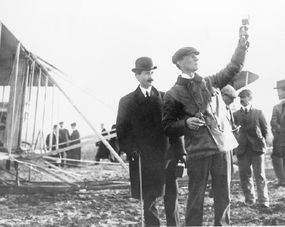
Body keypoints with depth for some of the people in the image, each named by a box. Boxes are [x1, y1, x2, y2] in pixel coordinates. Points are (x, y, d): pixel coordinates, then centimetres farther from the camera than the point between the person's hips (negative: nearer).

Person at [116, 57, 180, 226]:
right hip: (143, 158, -1)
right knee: (149, 199, 1)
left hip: (166, 154, 2)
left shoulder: (164, 97, 10)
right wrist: (129, 149, -9)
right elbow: (122, 130, 6)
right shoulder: (127, 101, 7)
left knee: (172, 197, 4)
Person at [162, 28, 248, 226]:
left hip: (222, 145, 4)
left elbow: (232, 70, 23)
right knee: (196, 196, 0)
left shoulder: (210, 82, 13)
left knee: (223, 196, 8)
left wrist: (241, 49, 10)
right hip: (198, 150, -4)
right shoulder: (174, 94, -1)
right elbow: (168, 127, 2)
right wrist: (186, 123, -16)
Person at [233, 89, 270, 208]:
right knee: (244, 175, 5)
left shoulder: (258, 112, 5)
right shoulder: (236, 114, 7)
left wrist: (261, 142, 2)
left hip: (257, 149, -2)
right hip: (242, 149, 2)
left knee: (260, 176, -2)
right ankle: (249, 199, 18)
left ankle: (263, 201, 2)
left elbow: (265, 129, 8)